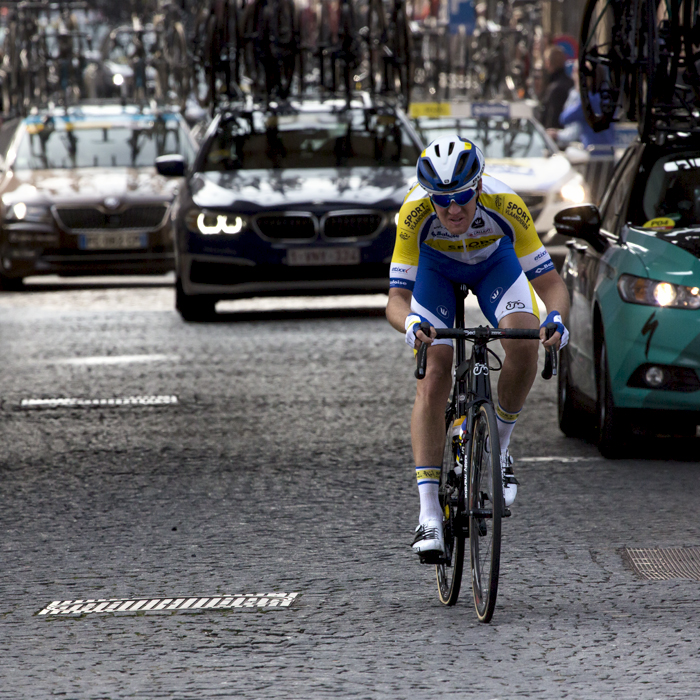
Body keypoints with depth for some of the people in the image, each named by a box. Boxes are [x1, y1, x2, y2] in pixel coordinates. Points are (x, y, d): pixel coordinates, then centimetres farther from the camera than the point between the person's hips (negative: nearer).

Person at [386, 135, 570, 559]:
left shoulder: (506, 206, -37)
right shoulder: (415, 214, -37)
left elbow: (551, 282, -33)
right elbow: (397, 298, -35)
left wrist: (557, 317, -55)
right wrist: (410, 322, -57)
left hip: (493, 260, 0)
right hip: (434, 265, 0)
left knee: (524, 345, -27)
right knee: (435, 373, -16)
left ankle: (498, 449, -1)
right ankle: (429, 515, -17)